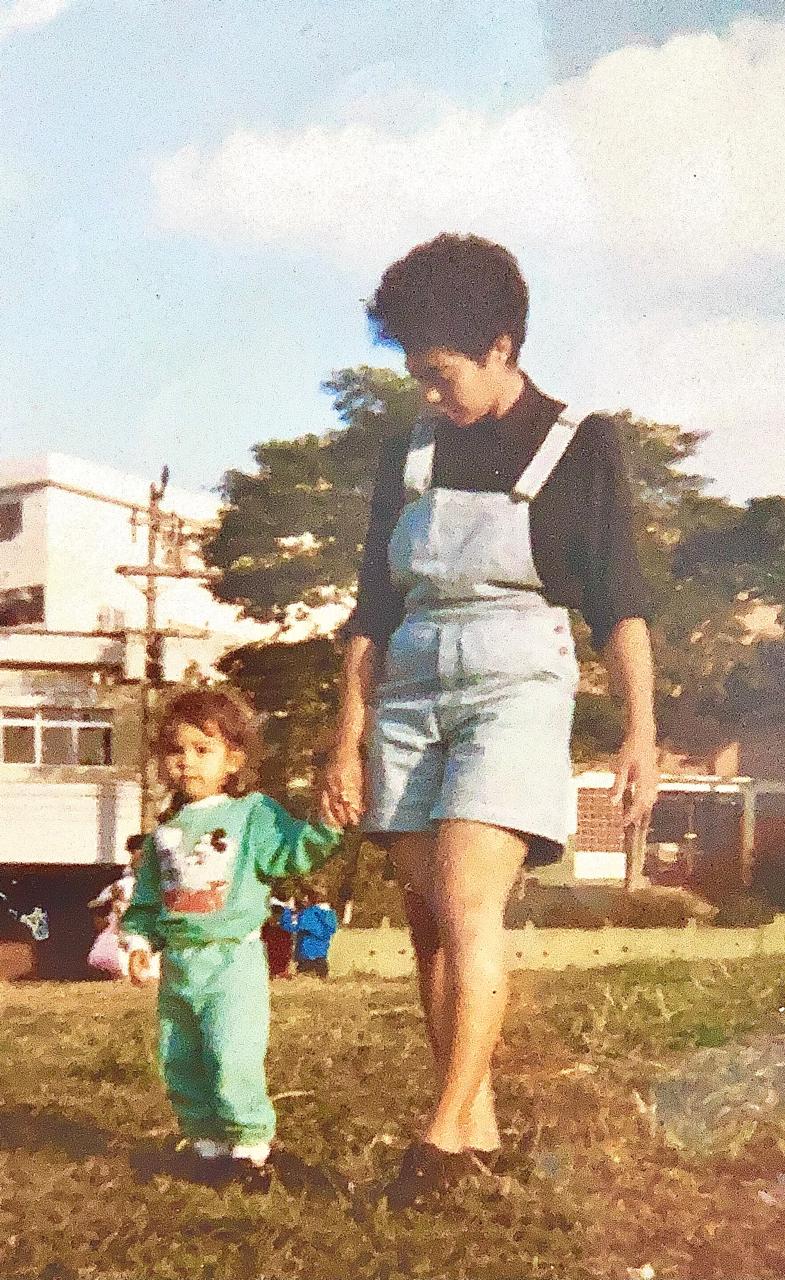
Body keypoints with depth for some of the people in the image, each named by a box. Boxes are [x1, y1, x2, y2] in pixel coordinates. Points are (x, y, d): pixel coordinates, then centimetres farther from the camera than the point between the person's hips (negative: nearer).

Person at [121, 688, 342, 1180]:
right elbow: (147, 897, 17)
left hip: (233, 959, -6)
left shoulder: (254, 813, -1)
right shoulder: (166, 830, 13)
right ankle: (209, 1142, 24)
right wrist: (139, 941, 7)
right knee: (180, 1062, 10)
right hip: (179, 964, 6)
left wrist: (325, 826, -24)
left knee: (231, 1055, -17)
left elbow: (293, 853, -10)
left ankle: (251, 1142, -1)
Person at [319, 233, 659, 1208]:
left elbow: (618, 604, -3)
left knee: (467, 904, -18)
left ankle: (446, 1130, -12)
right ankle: (478, 1126, 11)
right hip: (409, 700, 5)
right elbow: (373, 612, 13)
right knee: (427, 921, 3)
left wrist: (640, 733, -11)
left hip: (515, 694, -5)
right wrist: (348, 742, 8)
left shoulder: (578, 446, 1)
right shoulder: (407, 457, 13)